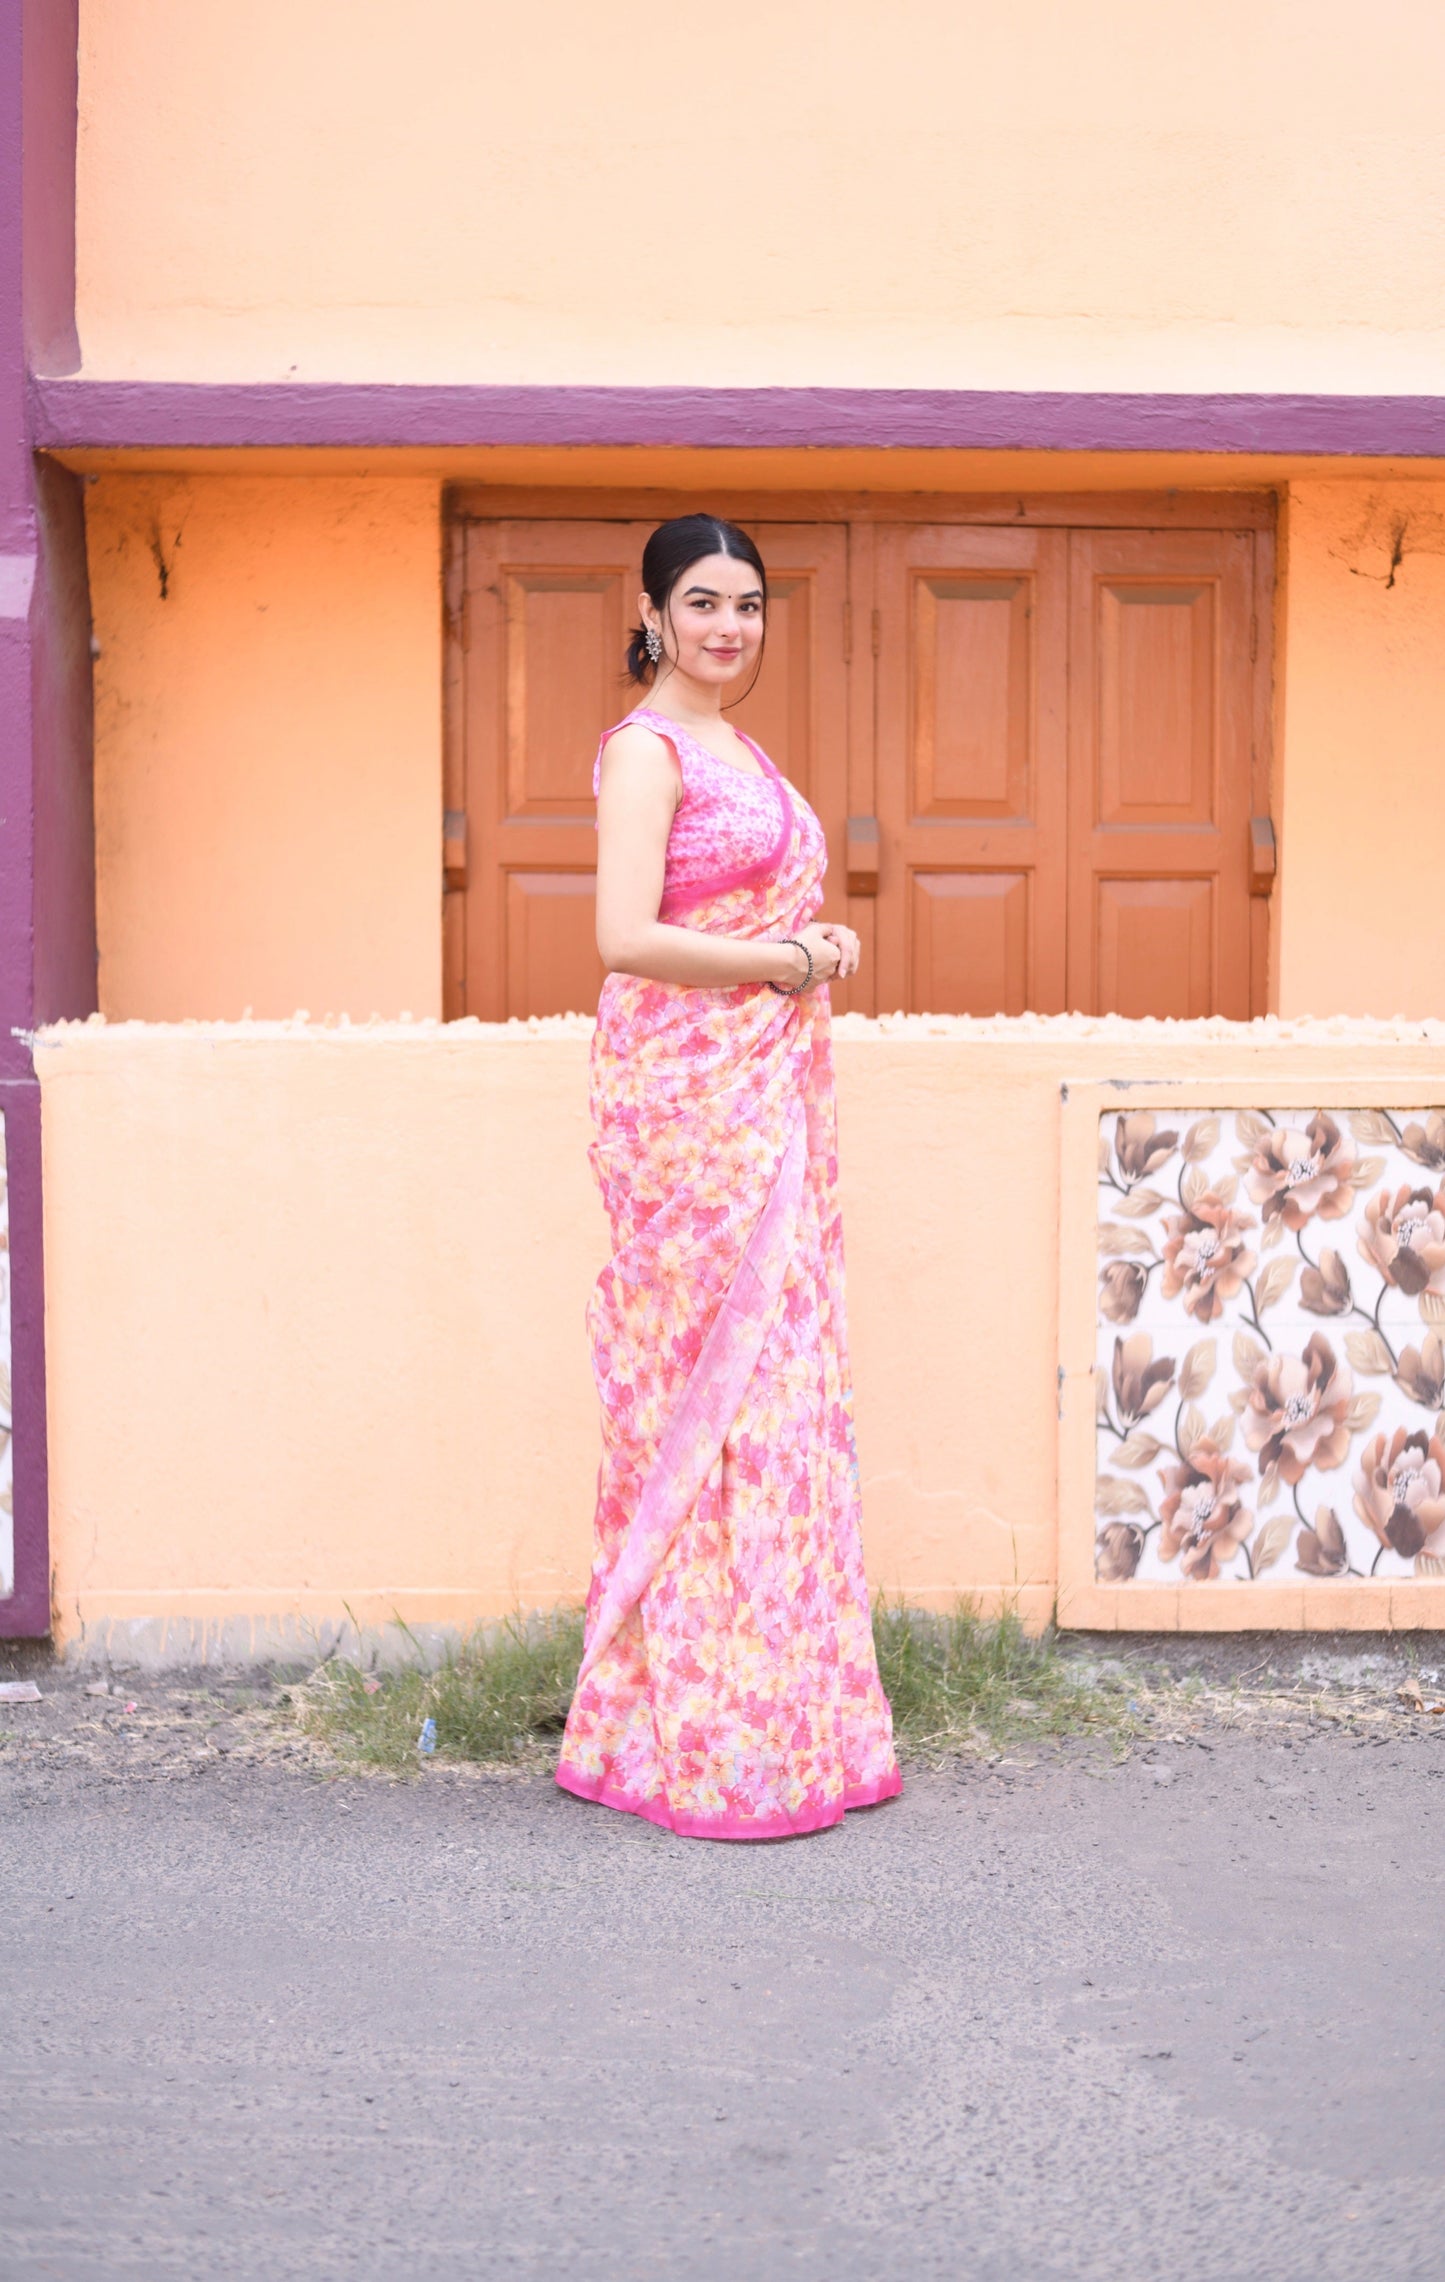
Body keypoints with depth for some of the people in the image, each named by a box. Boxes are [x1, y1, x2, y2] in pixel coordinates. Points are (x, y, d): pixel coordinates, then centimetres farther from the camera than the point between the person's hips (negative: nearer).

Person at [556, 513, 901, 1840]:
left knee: (779, 1370, 9)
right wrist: (793, 960, -10)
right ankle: (695, 1739, 3)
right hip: (687, 1095, -9)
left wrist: (814, 944, 7)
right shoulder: (645, 749, -7)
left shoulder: (741, 750, 20)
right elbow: (629, 938, -19)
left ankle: (780, 1708, 17)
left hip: (771, 1096, 9)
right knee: (706, 1380, -7)